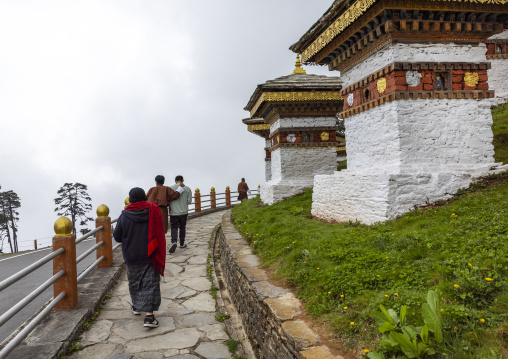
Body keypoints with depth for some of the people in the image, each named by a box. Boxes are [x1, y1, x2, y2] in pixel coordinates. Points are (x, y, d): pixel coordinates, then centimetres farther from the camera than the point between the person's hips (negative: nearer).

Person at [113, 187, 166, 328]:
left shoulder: (124, 215, -10)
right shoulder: (153, 211, -11)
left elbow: (117, 236, -2)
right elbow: (160, 234, -4)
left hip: (131, 257, 2)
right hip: (150, 256, -1)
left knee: (134, 281, 21)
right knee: (151, 284, 0)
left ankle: (136, 306, 39)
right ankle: (149, 316, -6)